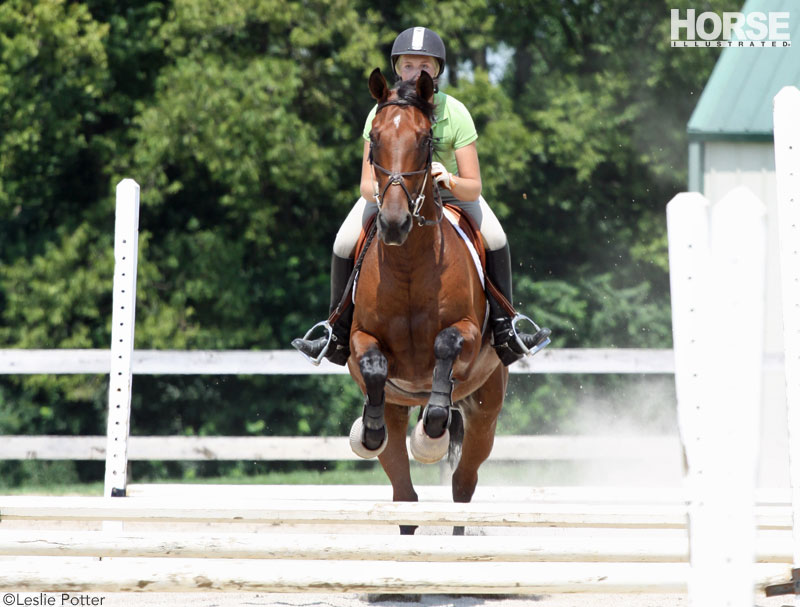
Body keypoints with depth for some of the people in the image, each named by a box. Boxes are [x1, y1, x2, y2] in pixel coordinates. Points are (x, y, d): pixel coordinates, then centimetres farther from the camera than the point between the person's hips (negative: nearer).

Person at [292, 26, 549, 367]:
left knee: (496, 241, -23)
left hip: (451, 190, -1)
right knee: (344, 244, -18)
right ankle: (339, 335, 0)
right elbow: (367, 186, -25)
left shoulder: (455, 114, -27)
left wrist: (449, 180, -50)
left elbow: (473, 188, -27)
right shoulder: (381, 115, -25)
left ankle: (503, 330, -9)